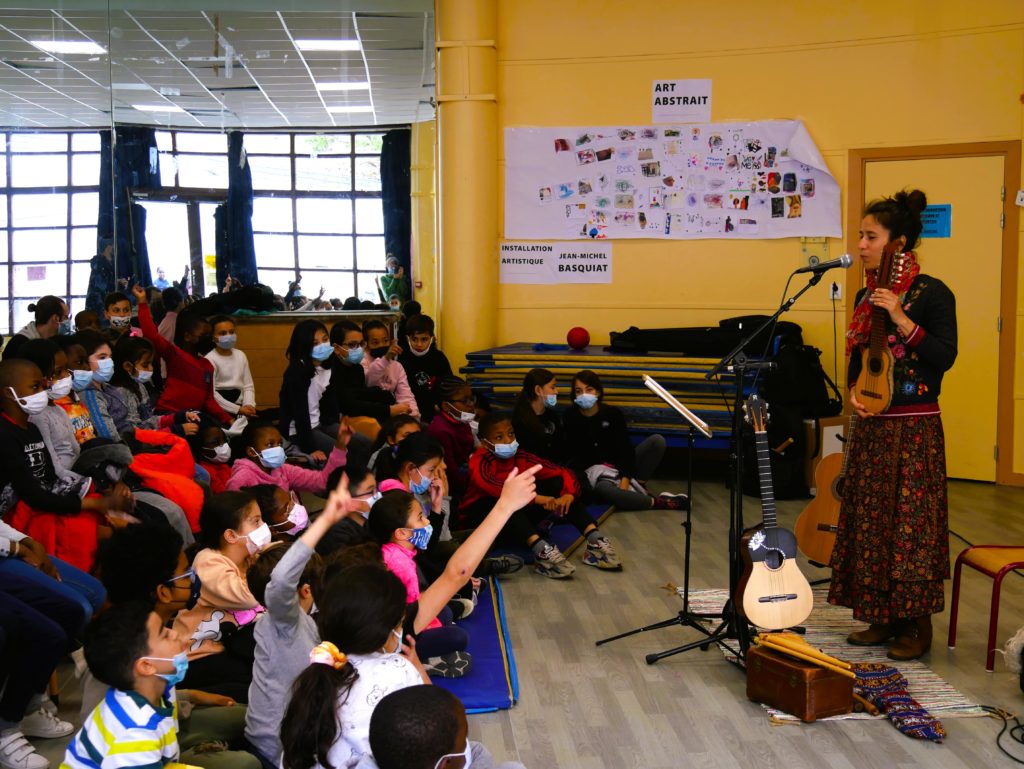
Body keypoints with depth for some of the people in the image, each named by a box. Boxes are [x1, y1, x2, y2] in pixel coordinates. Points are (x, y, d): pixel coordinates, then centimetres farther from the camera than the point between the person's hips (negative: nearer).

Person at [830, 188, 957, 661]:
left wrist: (900, 319, -23)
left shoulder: (932, 293, -10)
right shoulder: (867, 295, 10)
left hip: (914, 428, -7)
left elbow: (944, 357, -16)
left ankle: (918, 625, 11)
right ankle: (884, 618, 22)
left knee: (911, 523, -2)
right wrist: (854, 390, -2)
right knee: (871, 521, 10)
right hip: (872, 426, 7)